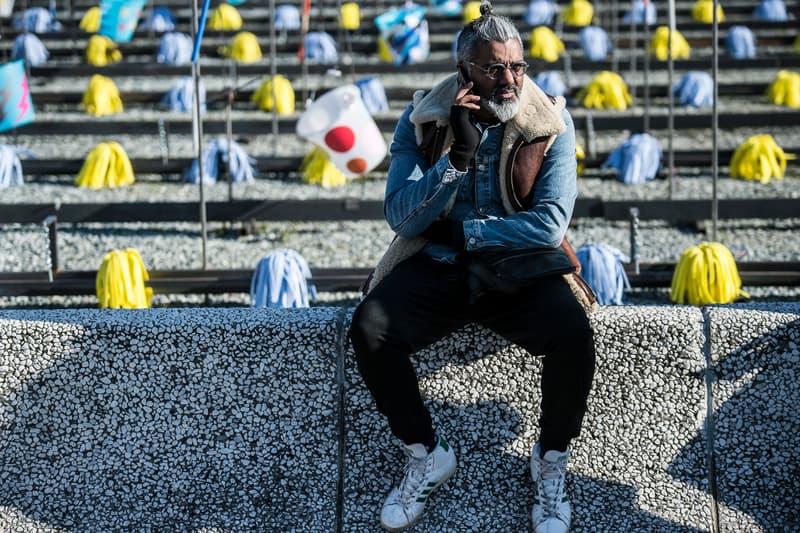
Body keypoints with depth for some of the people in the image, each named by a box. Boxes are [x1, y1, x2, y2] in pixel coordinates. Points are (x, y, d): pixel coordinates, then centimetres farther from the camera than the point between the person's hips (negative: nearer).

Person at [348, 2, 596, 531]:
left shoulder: (550, 122, -6)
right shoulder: (422, 120, -3)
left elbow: (550, 223, -13)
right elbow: (402, 218, -11)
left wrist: (464, 233, -13)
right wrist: (456, 154, -23)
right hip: (437, 265, 1)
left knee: (574, 333, -31)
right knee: (369, 329, -26)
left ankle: (552, 461, -3)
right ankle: (425, 454, -2)